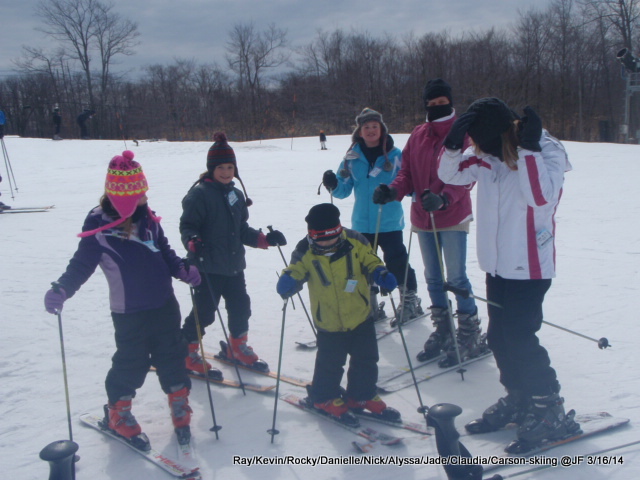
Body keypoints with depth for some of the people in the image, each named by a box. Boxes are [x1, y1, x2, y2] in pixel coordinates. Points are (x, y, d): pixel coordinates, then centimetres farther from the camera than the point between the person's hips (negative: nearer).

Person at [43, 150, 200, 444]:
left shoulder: (148, 218, 3)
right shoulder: (98, 225, -10)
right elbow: (82, 263, -9)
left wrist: (183, 271, 0)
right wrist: (61, 290, -24)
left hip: (165, 306, 4)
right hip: (129, 312, -4)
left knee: (172, 357, 12)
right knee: (131, 363, 4)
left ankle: (179, 406, 30)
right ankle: (118, 413, 27)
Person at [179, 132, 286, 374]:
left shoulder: (236, 194, 11)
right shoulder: (199, 193, -12)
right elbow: (187, 226, -13)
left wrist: (264, 239, 6)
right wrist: (193, 243, -32)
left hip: (234, 264, 7)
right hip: (208, 266, -7)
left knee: (241, 306, 16)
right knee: (204, 311, -1)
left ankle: (237, 347, 37)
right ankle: (187, 353, 18)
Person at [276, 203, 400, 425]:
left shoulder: (355, 241, -13)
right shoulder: (305, 251, -15)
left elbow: (370, 262, 0)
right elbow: (295, 272, -3)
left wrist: (381, 275, -19)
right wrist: (287, 282, -25)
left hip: (360, 316, 3)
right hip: (329, 322, -2)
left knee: (366, 359, 15)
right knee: (330, 362, 8)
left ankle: (362, 395, 38)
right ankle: (324, 398, 34)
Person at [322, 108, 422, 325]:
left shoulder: (395, 155, -4)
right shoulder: (352, 157, 4)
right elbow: (344, 189, 4)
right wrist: (333, 185, -17)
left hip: (390, 222, -3)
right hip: (361, 223, 4)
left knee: (397, 262, -6)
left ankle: (410, 301, 14)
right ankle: (369, 305, 27)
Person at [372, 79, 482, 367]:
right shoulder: (418, 135, 10)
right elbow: (408, 173, 8)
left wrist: (443, 198, -31)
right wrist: (393, 190, -13)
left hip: (453, 216, -6)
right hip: (423, 218, 6)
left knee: (456, 277, -5)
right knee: (433, 278, 14)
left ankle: (470, 335, 8)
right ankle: (442, 330, 29)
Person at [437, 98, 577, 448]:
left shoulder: (548, 152, -15)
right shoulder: (488, 155, 2)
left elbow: (541, 197, -28)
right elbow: (450, 174, 4)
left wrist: (528, 150, -32)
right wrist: (453, 143, -13)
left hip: (530, 266, -7)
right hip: (498, 264, 7)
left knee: (519, 338, -6)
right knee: (499, 337, 13)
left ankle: (549, 409, 12)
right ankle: (518, 399, 32)